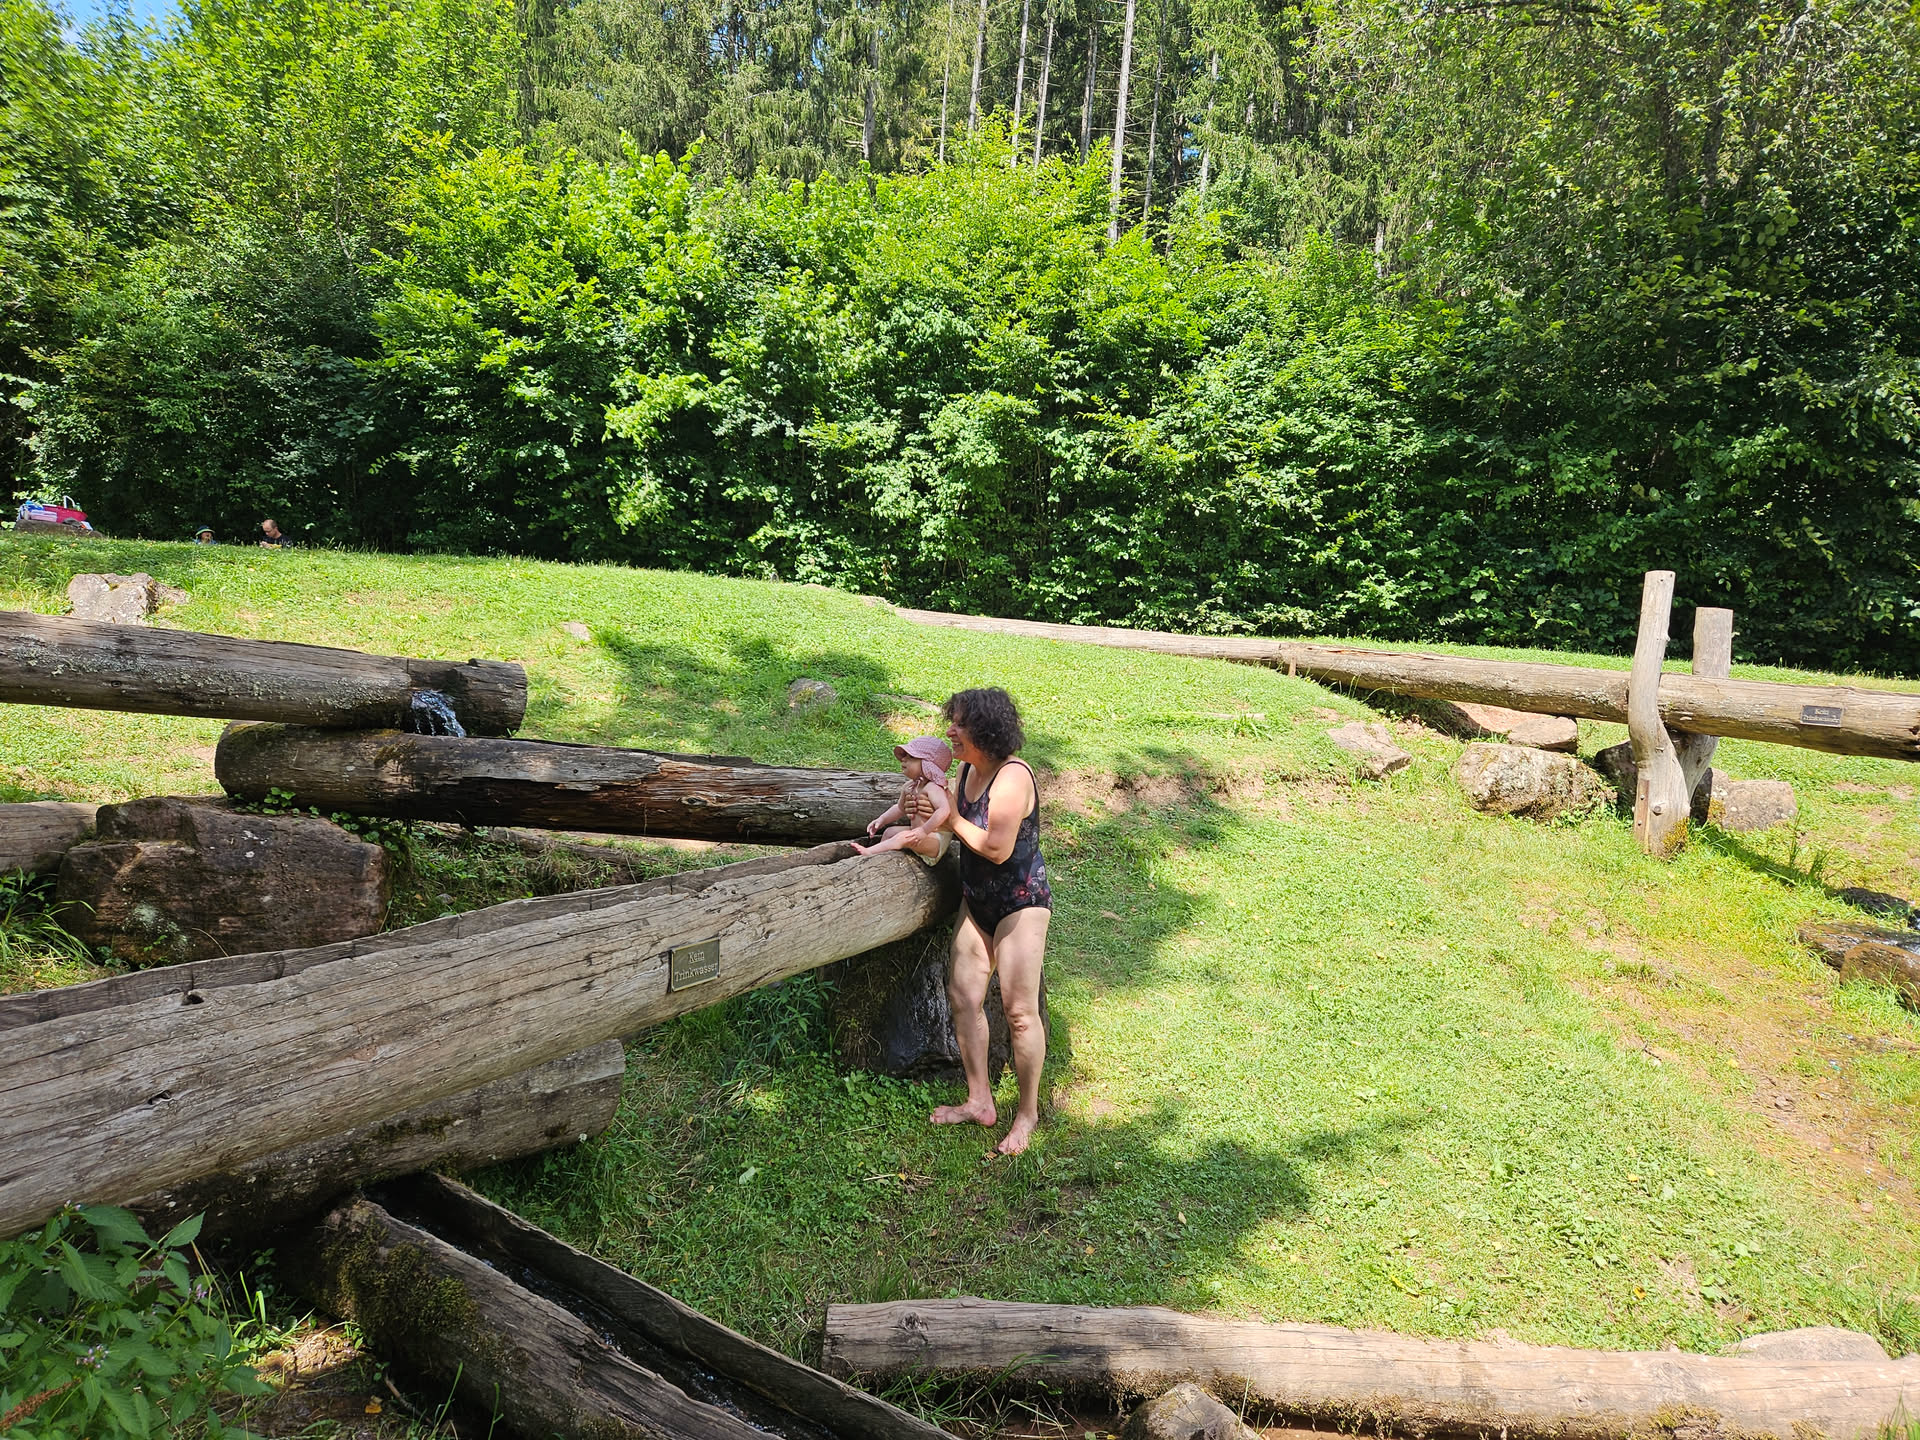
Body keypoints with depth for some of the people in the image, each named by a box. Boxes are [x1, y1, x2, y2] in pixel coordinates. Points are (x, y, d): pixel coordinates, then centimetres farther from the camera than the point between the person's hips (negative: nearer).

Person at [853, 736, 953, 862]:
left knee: (904, 837, -28)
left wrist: (924, 830, -40)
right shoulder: (909, 787, 5)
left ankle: (868, 852, -24)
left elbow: (944, 810, -41)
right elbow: (900, 808, 23)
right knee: (890, 831, 16)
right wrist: (882, 819, 11)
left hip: (937, 840, -10)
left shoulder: (933, 787, -25)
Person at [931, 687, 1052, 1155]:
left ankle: (1028, 1112, 12)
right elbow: (949, 824, 14)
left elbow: (997, 848, -26)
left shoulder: (1012, 777, -23)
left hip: (1021, 901, -9)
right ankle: (979, 1102, 20)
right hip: (977, 900, 9)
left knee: (1019, 1011, -4)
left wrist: (952, 818, -14)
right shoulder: (967, 770, 5)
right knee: (963, 995, 7)